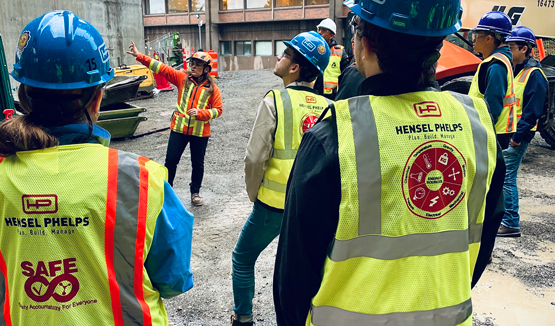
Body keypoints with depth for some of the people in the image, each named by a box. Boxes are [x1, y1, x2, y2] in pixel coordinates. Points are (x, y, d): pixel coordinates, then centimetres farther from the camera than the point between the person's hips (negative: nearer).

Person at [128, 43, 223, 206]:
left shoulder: (212, 87, -2)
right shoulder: (182, 78, 1)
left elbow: (217, 109, -3)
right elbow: (161, 68, -4)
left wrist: (200, 113, -18)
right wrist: (139, 56, -10)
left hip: (200, 132, -1)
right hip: (179, 128, 1)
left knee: (197, 163, 12)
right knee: (171, 161, 4)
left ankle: (195, 192, 30)